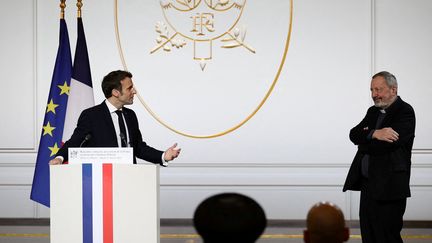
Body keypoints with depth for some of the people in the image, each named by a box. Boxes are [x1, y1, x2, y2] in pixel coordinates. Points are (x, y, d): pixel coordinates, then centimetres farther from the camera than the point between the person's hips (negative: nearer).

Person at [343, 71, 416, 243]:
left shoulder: (405, 112, -8)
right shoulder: (373, 112, 16)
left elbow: (387, 144, -21)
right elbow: (354, 134, 2)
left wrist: (364, 142, -4)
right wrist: (374, 134, -17)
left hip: (389, 188, -7)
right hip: (367, 184, 8)